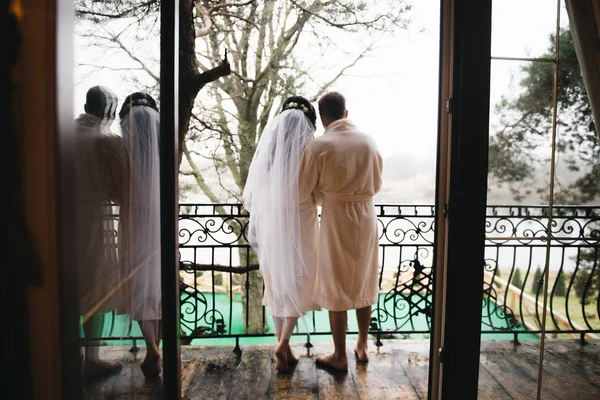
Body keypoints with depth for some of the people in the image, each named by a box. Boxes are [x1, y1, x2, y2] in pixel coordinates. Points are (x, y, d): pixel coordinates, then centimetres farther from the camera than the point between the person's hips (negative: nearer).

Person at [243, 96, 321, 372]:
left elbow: (251, 195, 4)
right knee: (299, 284, 12)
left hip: (270, 226, 4)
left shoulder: (265, 152, 0)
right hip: (299, 224, -4)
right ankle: (283, 343, 0)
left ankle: (283, 350, 23)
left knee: (276, 284, 14)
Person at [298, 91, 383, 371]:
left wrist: (324, 191, 12)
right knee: (364, 283, 18)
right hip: (366, 215, 5)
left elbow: (302, 192, -8)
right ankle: (362, 346, 32)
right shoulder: (369, 141, 2)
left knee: (336, 288, 7)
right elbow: (376, 185, 12)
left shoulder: (319, 145, -12)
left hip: (336, 218, -5)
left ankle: (340, 356, 20)